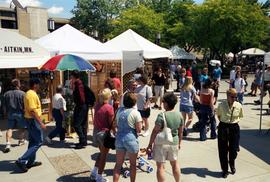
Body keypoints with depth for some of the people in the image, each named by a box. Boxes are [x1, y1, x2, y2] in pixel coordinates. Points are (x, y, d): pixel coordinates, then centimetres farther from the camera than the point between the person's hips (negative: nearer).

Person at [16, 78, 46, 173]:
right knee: (38, 142, -5)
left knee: (32, 141, 16)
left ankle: (31, 161, 23)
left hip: (30, 119, 11)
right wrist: (41, 123, -24)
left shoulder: (28, 93, 13)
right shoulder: (32, 94, -19)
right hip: (33, 120, -11)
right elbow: (33, 111, -25)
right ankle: (22, 160, -6)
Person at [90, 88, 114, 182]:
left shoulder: (97, 105, -2)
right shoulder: (109, 107, -19)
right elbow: (111, 123, -14)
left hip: (96, 131, 7)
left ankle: (94, 173, 32)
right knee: (104, 155, 10)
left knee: (102, 153, 25)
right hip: (104, 133, -7)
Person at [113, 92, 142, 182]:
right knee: (133, 164, 15)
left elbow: (116, 125, 11)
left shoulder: (119, 110, 2)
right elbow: (139, 129, -12)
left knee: (118, 164, 12)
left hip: (119, 138, 4)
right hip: (131, 139, -4)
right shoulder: (136, 113, -13)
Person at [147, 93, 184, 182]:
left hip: (161, 143, -6)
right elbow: (180, 131, 7)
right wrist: (179, 143, 20)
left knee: (161, 166, 7)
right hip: (174, 142, 6)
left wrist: (150, 144, -8)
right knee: (175, 164, 24)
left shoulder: (162, 116, -20)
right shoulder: (179, 115, -3)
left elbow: (155, 132, -18)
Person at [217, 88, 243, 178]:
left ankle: (232, 164, 43)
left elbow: (240, 116, 12)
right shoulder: (221, 105, -10)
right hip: (223, 128, -1)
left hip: (234, 128, 1)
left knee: (234, 149, 9)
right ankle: (224, 170, 25)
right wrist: (223, 122, -1)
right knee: (223, 150, 6)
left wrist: (236, 121, -1)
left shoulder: (239, 106, -6)